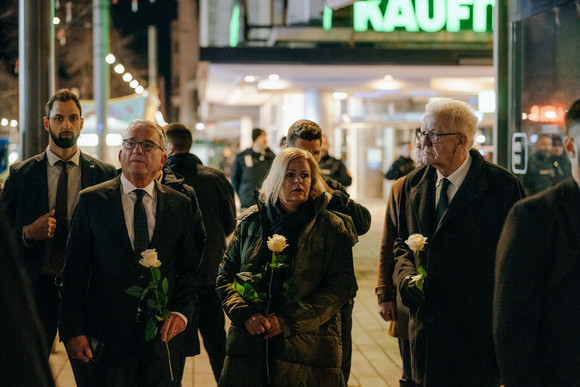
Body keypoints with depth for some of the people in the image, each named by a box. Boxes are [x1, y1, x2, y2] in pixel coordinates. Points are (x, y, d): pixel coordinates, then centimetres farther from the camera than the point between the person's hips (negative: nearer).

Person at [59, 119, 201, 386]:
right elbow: (74, 271, -1)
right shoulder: (91, 201, 1)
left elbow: (189, 269, 10)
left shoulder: (180, 205, 7)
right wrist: (73, 331, -8)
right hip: (103, 342, -2)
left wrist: (182, 311, -7)